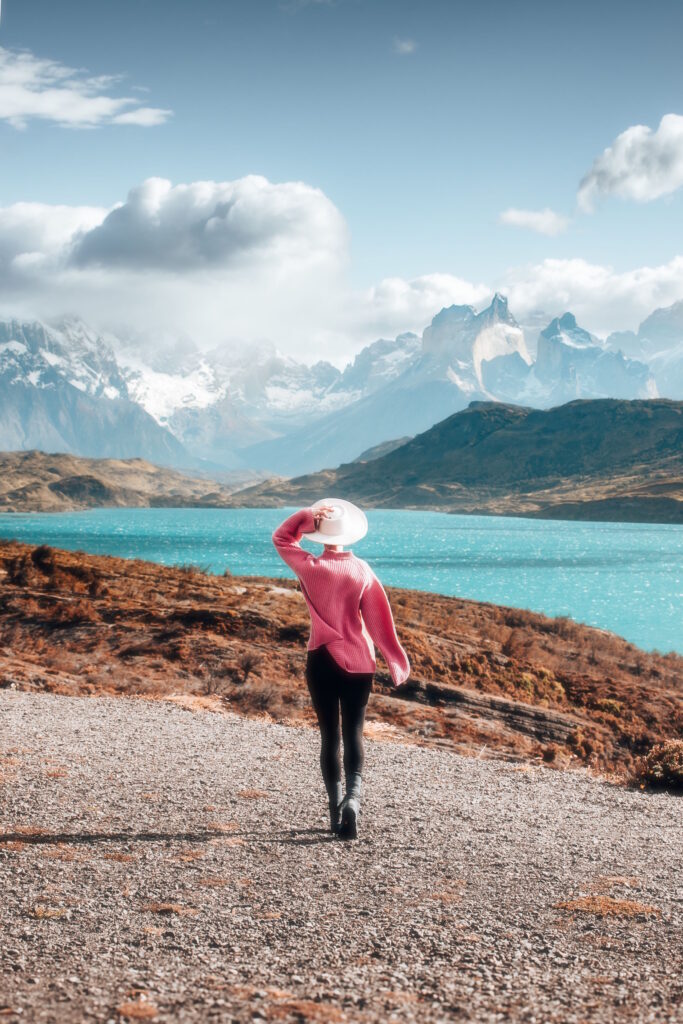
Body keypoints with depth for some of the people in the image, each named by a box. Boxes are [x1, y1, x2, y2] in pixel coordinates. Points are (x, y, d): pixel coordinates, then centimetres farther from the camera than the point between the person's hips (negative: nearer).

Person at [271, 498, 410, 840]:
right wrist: (397, 662, 1)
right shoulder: (362, 571, -6)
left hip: (321, 660, 0)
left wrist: (308, 514, -3)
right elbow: (379, 619, -4)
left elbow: (281, 538, 10)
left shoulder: (310, 567, -6)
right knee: (353, 734, 3)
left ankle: (335, 810, 8)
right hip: (358, 661, 0)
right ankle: (353, 795, -21)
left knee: (329, 735, 9)